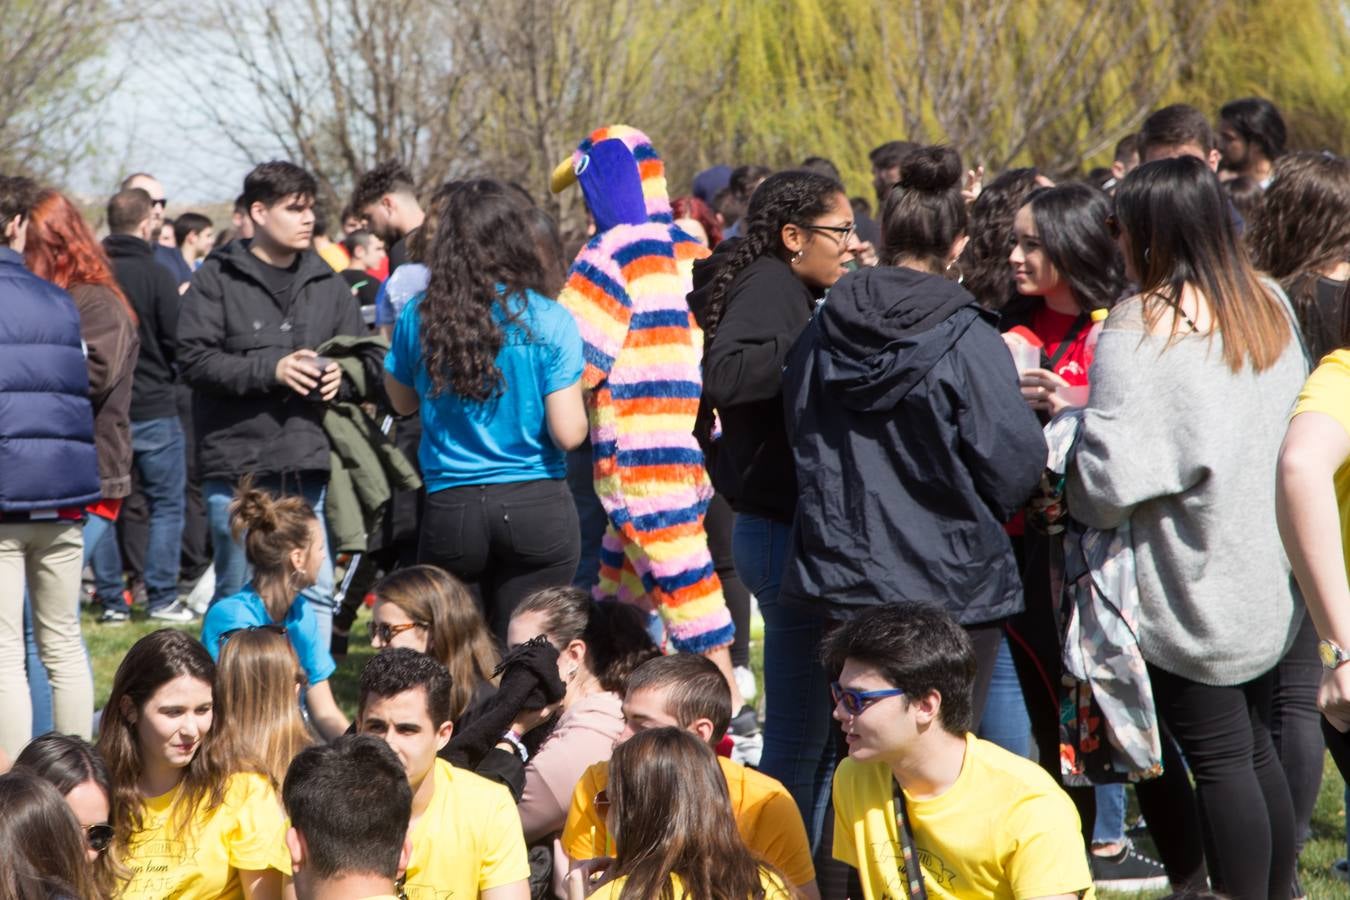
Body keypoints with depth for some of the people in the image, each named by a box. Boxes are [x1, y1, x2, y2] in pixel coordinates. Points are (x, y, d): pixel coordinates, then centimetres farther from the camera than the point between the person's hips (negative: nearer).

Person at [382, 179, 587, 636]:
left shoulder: (418, 319, -2)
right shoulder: (549, 322, -8)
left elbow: (401, 401, 15)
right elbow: (568, 434, -10)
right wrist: (579, 396, 9)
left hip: (450, 509, 1)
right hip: (537, 508, -1)